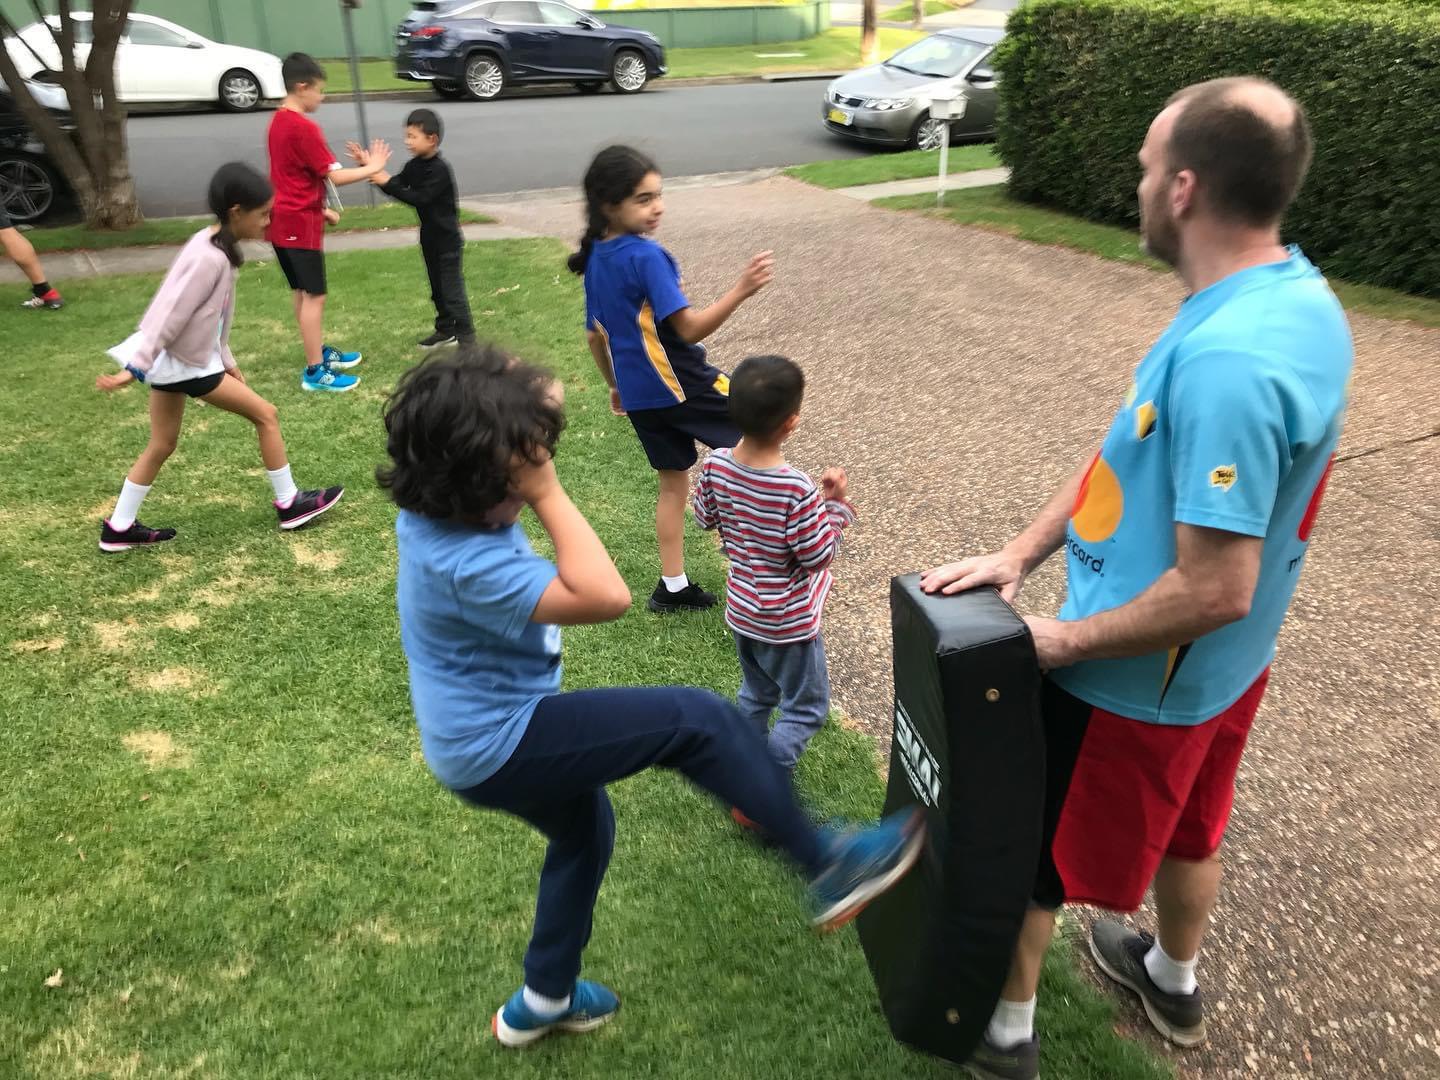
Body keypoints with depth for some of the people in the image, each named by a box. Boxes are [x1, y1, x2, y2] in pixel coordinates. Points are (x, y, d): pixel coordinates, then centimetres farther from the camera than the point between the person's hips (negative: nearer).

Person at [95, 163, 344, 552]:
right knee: (265, 415, 2)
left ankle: (118, 528, 26)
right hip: (185, 364, -9)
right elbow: (171, 314, -25)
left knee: (162, 446, 16)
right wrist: (136, 368, -24)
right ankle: (289, 504, 14)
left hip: (174, 359, 9)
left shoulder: (215, 247, 5)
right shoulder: (210, 258, -24)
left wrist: (228, 361, 19)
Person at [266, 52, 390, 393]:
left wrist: (321, 208, 18)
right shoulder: (304, 127, -18)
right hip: (300, 223, -10)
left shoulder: (278, 122, 12)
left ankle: (319, 352, 30)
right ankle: (315, 371, -2)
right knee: (314, 295, -5)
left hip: (283, 220, 10)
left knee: (302, 292, 17)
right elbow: (334, 176, -19)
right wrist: (372, 168, -7)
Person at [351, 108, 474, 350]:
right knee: (437, 289, 17)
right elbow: (396, 186, 3)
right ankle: (445, 330, 29)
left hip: (447, 240, -9)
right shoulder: (413, 166, 6)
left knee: (452, 290, -7)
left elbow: (419, 198, -27)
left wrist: (387, 183, -29)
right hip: (430, 238, 9)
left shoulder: (440, 169, -21)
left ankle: (466, 337, -1)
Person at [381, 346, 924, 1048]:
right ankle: (830, 868, 1)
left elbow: (531, 409, 13)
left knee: (585, 833, 31)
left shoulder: (440, 503, -5)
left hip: (483, 734, 10)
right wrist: (547, 493, -32)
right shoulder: (463, 562, -34)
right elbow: (605, 597, -37)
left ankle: (543, 1000, 50)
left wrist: (529, 405, -10)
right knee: (698, 721, -13)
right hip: (499, 745, -10)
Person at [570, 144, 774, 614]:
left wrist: (616, 385, 27)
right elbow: (689, 328, -27)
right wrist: (741, 291, -34)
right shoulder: (646, 256, -21)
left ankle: (673, 588, 24)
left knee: (673, 483, 18)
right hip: (682, 384, -8)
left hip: (640, 392, 8)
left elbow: (594, 334, 15)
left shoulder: (594, 259, 6)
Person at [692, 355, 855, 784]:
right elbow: (818, 556, -21)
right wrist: (836, 505, -12)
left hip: (742, 610, 7)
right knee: (806, 709, 13)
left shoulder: (715, 465, -12)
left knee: (755, 696, 27)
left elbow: (704, 519, 4)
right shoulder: (796, 489, -31)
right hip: (788, 621, -7)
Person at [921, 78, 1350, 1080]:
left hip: (1137, 681, -9)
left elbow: (1215, 590, -33)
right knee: (1187, 825, 30)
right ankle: (1175, 982, 58)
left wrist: (1065, 639, -19)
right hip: (1225, 669, 9)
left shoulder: (1227, 360, -35)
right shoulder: (1298, 295, -3)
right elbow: (1131, 453, 1)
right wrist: (1020, 554, -3)